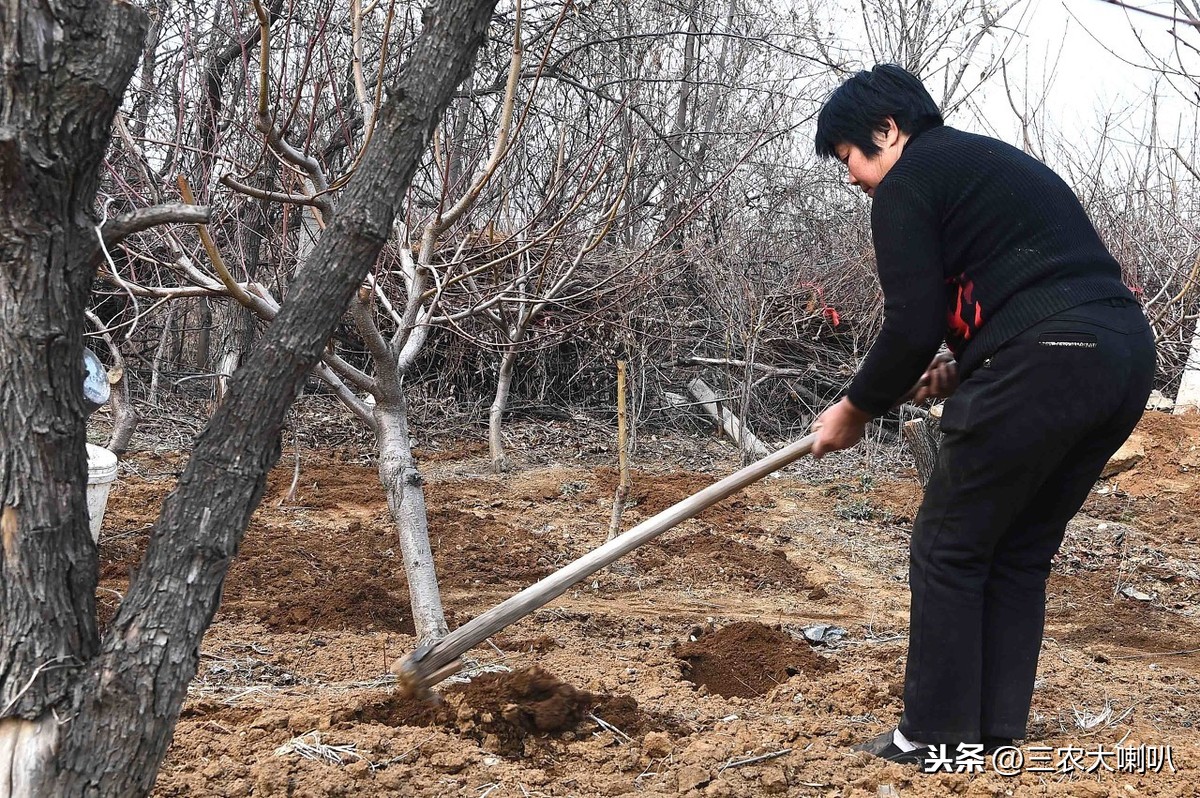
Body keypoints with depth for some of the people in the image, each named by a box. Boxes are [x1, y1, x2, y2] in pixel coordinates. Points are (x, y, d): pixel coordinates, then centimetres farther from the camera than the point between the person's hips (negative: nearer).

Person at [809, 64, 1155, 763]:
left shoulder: (907, 184, 1)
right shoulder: (998, 162, 29)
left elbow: (914, 327, -6)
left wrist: (856, 410, 8)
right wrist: (964, 368, 22)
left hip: (1045, 366, -9)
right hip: (1128, 354, 9)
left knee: (949, 549, 5)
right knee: (1021, 550, 18)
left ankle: (936, 733, 10)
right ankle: (999, 725, 22)